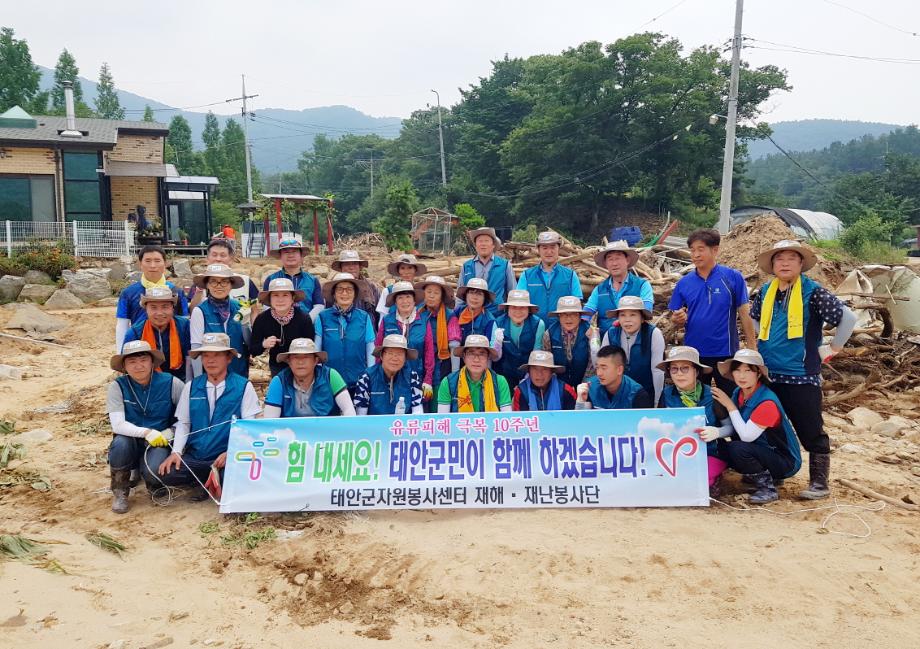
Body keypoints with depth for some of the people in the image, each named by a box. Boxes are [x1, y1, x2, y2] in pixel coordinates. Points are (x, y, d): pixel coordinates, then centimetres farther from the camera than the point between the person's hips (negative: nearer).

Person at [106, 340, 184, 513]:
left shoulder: (171, 383, -7)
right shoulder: (117, 387, -7)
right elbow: (117, 425, -17)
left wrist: (171, 432, -23)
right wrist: (146, 432, -32)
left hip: (161, 445, 0)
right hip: (131, 448, 0)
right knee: (121, 442, -32)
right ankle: (120, 492, -5)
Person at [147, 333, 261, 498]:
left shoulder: (243, 386, 0)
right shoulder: (191, 387, 11)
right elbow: (183, 423, 13)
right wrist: (175, 452, -4)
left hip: (227, 458, -4)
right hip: (193, 458, 4)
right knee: (153, 471, -18)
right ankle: (209, 480, 3)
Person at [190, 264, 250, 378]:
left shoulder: (238, 308, 0)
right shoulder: (200, 311, -9)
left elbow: (250, 343, 5)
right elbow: (196, 350, -8)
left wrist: (244, 323, -11)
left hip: (240, 373, 3)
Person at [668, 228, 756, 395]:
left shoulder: (733, 278, -4)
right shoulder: (684, 283, 4)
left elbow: (744, 315, -3)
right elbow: (676, 320, 8)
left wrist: (752, 350, -5)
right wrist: (678, 319, -15)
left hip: (726, 353, -3)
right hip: (693, 354, 3)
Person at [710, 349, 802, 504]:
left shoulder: (767, 402, -26)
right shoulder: (738, 393, -2)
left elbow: (746, 436, -26)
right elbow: (731, 427, 1)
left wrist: (730, 405, -23)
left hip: (785, 461, -8)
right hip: (762, 452, 8)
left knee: (737, 448, -30)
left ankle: (768, 488, -8)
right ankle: (763, 475, 10)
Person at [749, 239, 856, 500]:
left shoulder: (813, 292, -9)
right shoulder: (764, 292, 7)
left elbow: (848, 317, -13)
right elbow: (754, 318, 27)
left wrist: (833, 348, -7)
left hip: (802, 375, -5)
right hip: (768, 374, 6)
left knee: (811, 432, 1)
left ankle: (819, 482, 12)